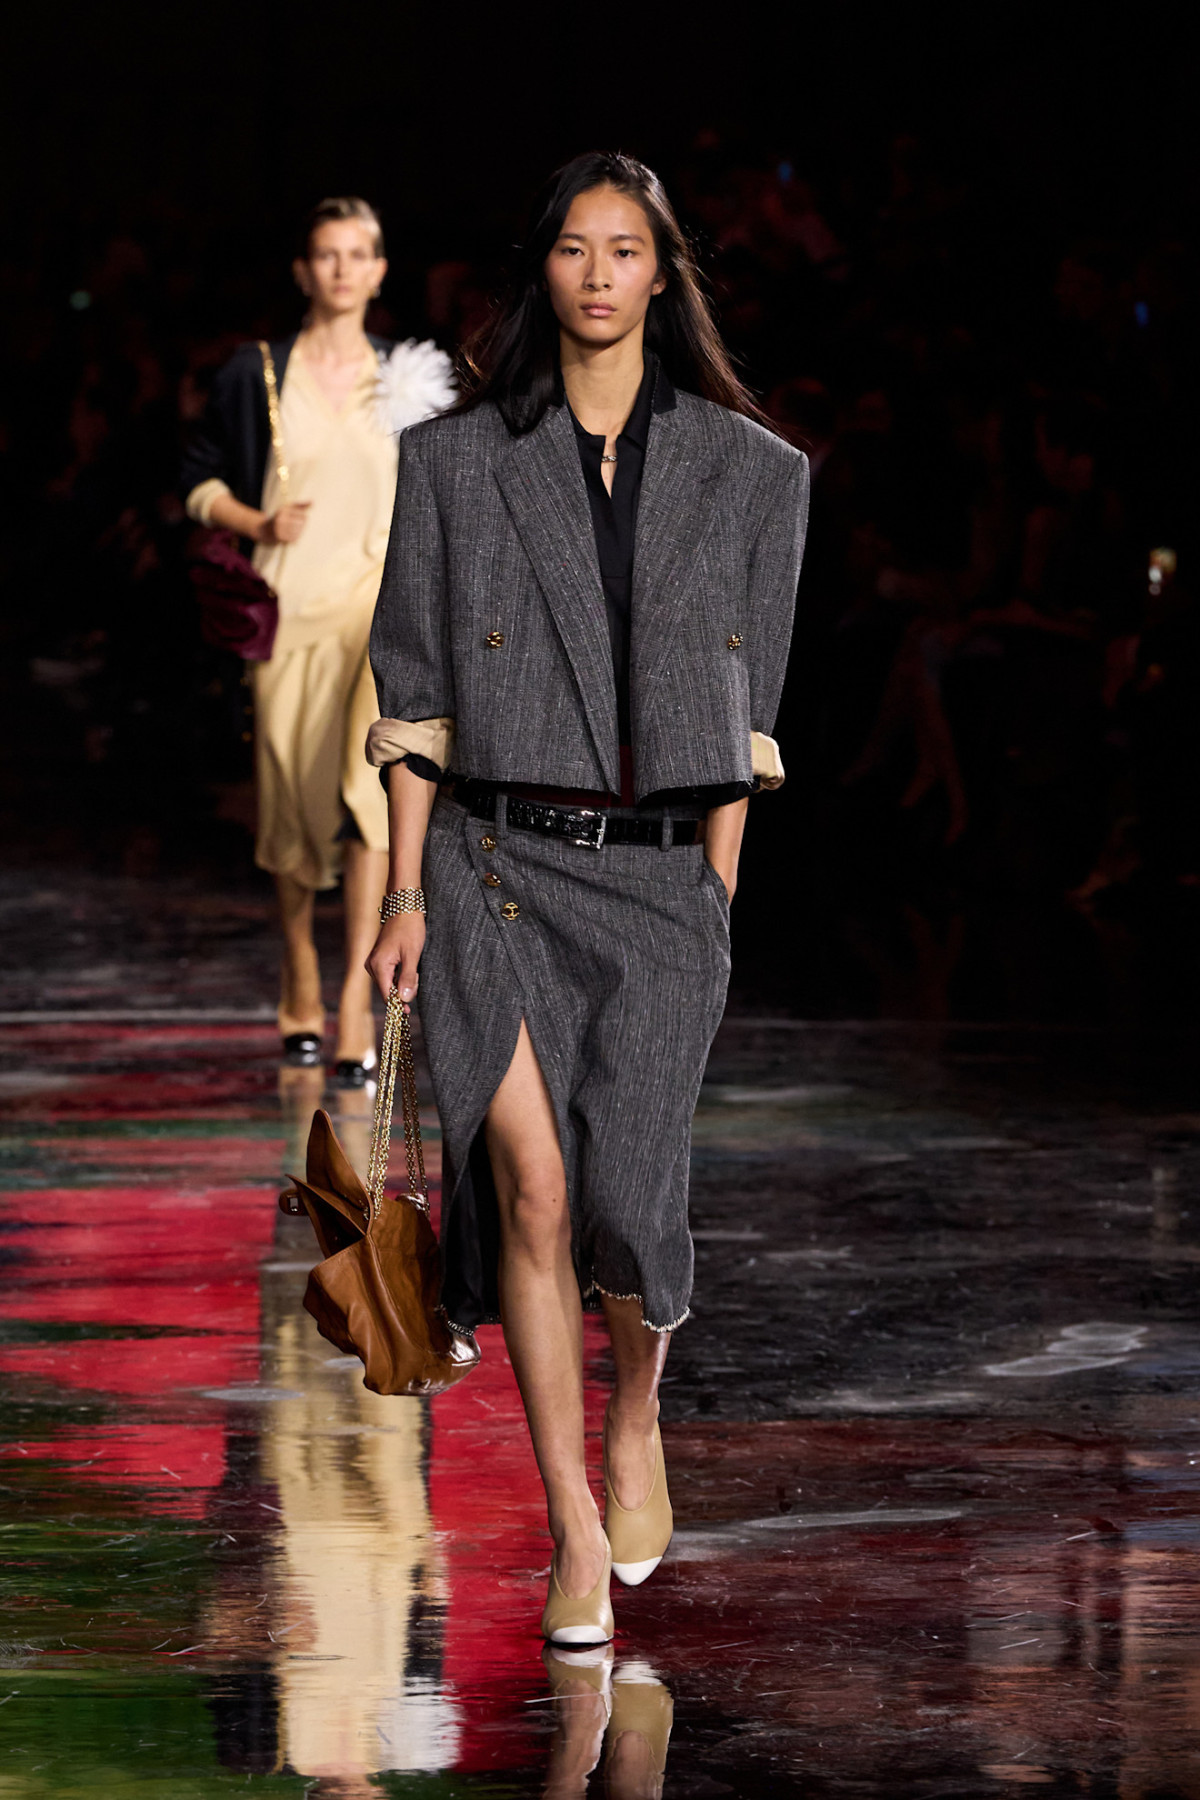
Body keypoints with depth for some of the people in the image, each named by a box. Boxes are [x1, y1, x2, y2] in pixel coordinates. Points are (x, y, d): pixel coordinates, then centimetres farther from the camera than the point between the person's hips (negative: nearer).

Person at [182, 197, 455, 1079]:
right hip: (290, 606, 1)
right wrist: (259, 524, -8)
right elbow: (201, 481, 9)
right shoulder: (257, 374, 4)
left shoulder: (407, 378, 8)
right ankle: (300, 991, 26)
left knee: (371, 782, -20)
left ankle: (357, 1000, -24)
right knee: (294, 798, 6)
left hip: (382, 600, -1)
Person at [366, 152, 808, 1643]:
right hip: (495, 860, 0)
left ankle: (635, 1423, 26)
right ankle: (575, 1535, -2)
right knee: (529, 1180, -11)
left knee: (624, 1192, -9)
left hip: (658, 866, 0)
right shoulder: (457, 460, 5)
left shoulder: (748, 472, 6)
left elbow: (744, 706, 8)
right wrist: (406, 892, 0)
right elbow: (417, 692, 6)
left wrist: (716, 899, 3)